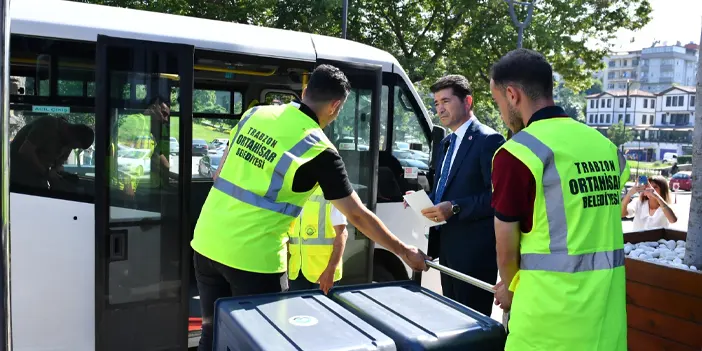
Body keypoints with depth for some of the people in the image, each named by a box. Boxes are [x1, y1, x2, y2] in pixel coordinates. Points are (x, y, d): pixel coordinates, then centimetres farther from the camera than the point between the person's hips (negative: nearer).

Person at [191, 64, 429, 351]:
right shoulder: (319, 149, -11)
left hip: (206, 243, 6)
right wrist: (405, 252, 4)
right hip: (253, 258, -6)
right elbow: (357, 216, -7)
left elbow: (220, 175, 13)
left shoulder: (255, 114, 5)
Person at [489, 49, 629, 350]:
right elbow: (591, 229, 11)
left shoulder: (517, 152, -14)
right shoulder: (607, 147, 6)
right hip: (607, 304, 6)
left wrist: (510, 289, 13)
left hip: (553, 306, -6)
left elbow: (506, 250, -8)